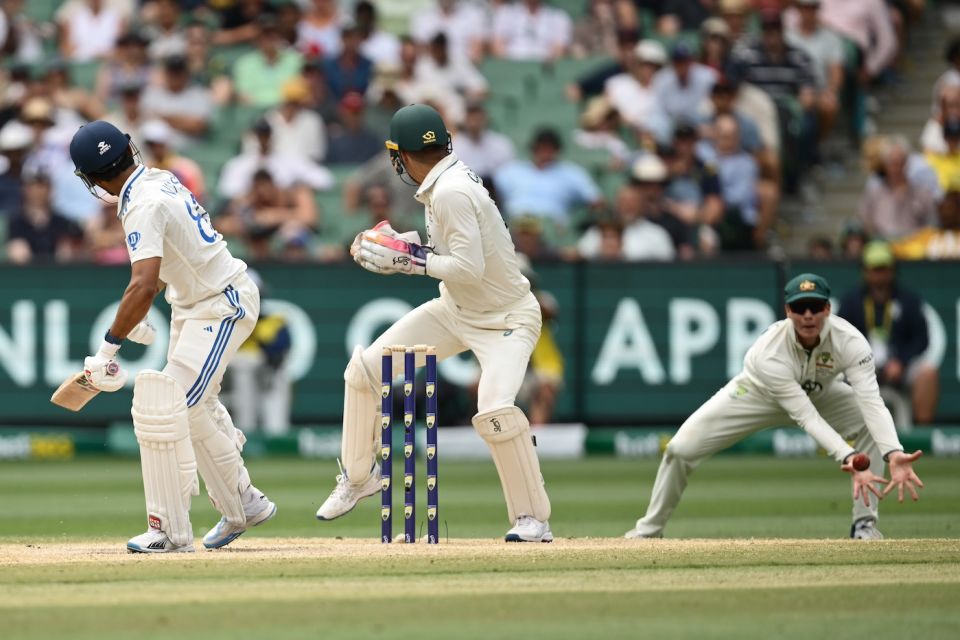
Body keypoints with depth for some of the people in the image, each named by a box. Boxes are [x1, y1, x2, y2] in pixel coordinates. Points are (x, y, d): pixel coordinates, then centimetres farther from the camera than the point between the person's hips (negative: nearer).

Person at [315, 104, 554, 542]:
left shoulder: (450, 193, -26)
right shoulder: (443, 183, 1)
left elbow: (469, 267, -32)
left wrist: (410, 258, -22)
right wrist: (399, 246, 0)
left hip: (506, 318, -10)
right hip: (457, 310, 10)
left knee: (494, 411, -30)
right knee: (364, 367, 5)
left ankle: (533, 518, -16)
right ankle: (359, 475, 21)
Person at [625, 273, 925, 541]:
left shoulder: (849, 340, -36)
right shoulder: (769, 352, -41)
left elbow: (871, 402, -45)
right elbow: (806, 417, -43)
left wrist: (894, 454, -62)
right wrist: (849, 459, -57)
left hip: (819, 393, 2)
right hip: (759, 394, -2)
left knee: (874, 427, -25)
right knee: (681, 448, -12)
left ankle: (864, 523, -12)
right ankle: (648, 530, 12)